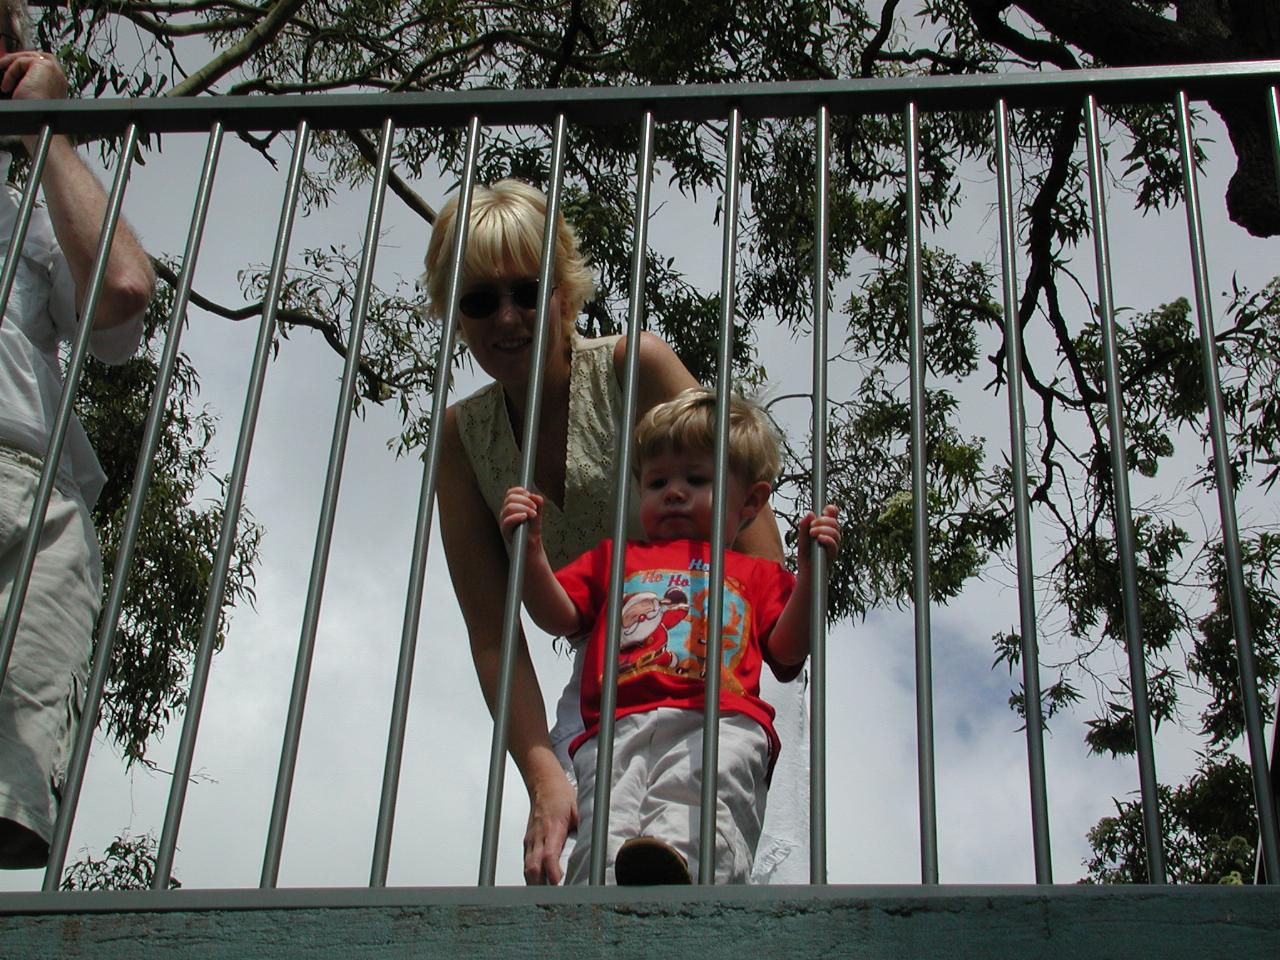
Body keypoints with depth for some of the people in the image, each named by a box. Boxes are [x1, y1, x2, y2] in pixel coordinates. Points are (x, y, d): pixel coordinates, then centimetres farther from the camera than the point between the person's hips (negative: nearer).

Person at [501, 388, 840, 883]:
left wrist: (809, 571, 5)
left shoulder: (760, 575, 35)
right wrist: (530, 548, 10)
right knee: (606, 820, -33)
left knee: (700, 787, -40)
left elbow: (787, 652, 18)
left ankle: (676, 855, -66)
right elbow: (558, 616, 26)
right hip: (619, 725, 1)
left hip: (721, 721, -1)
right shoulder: (615, 558, 41)